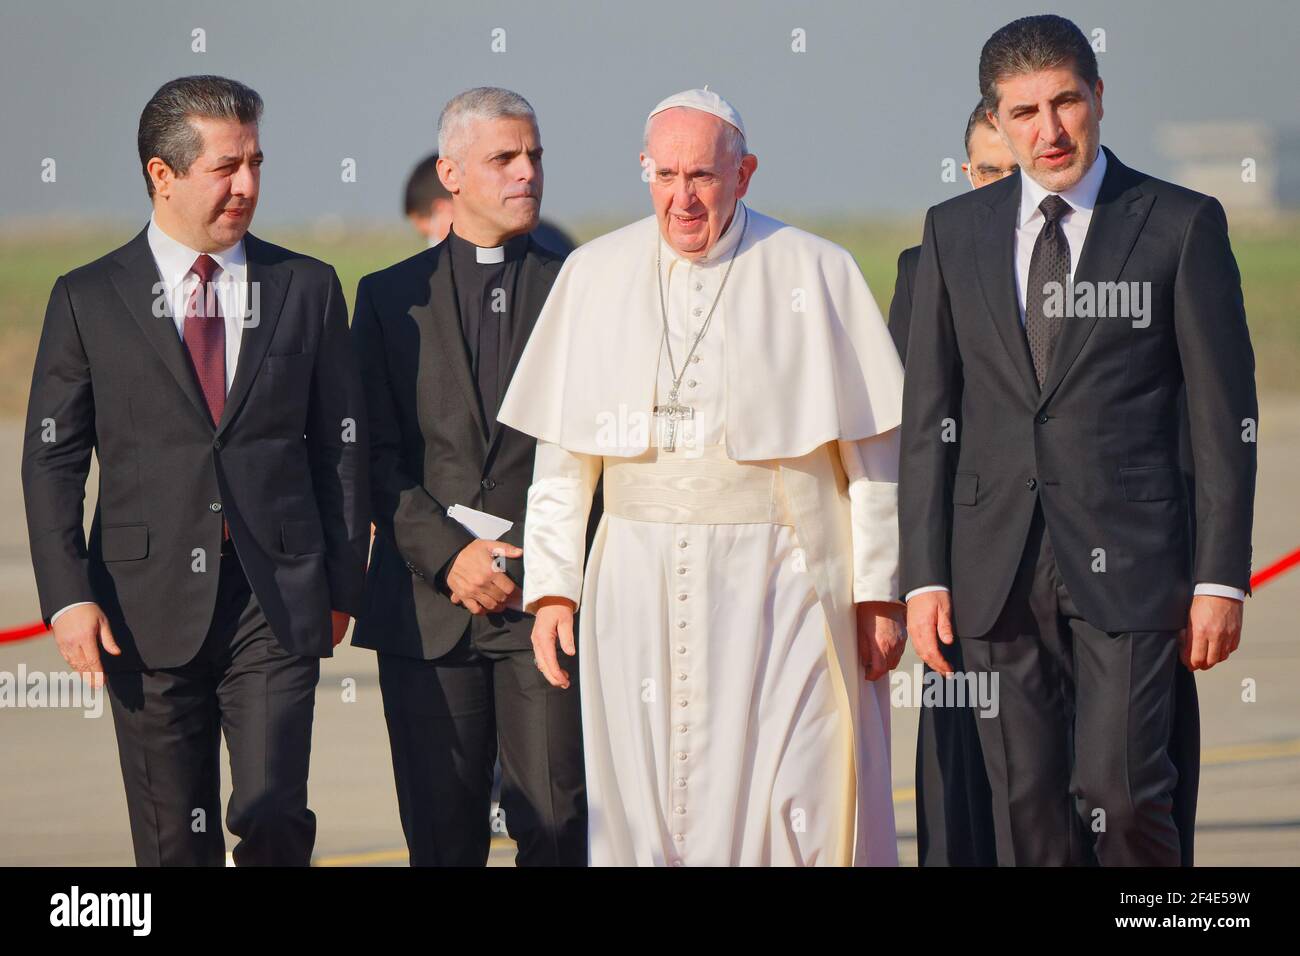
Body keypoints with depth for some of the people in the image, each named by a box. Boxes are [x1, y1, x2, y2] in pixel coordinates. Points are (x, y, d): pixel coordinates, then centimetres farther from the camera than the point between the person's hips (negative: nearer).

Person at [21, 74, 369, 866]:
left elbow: (342, 446, 11)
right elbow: (52, 461, 3)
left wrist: (342, 585, 6)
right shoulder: (88, 301, 4)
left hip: (276, 600, 0)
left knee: (273, 815, -13)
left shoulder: (308, 290, 8)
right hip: (148, 605, 0)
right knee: (175, 841, 4)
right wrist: (67, 597, -7)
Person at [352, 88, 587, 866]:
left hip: (547, 598, -1)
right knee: (442, 835, 2)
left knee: (557, 824, -7)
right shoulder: (392, 297, 11)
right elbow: (378, 456, 5)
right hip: (428, 609, 1)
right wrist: (447, 556, -8)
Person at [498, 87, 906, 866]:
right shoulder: (595, 275, 8)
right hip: (639, 589, 3)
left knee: (792, 813, -8)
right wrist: (550, 588, 6)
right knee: (646, 812, 2)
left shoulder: (815, 273, 0)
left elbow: (874, 450, 1)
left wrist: (880, 591, -1)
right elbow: (563, 456, 11)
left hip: (777, 583, -3)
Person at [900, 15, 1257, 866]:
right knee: (1027, 805, 3)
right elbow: (928, 413, 11)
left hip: (1129, 565, -3)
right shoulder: (954, 232, 10)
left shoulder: (1182, 224, 1)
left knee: (1122, 794, -12)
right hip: (997, 570, 3)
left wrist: (1221, 577, -5)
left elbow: (1225, 415, 0)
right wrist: (924, 574, 4)